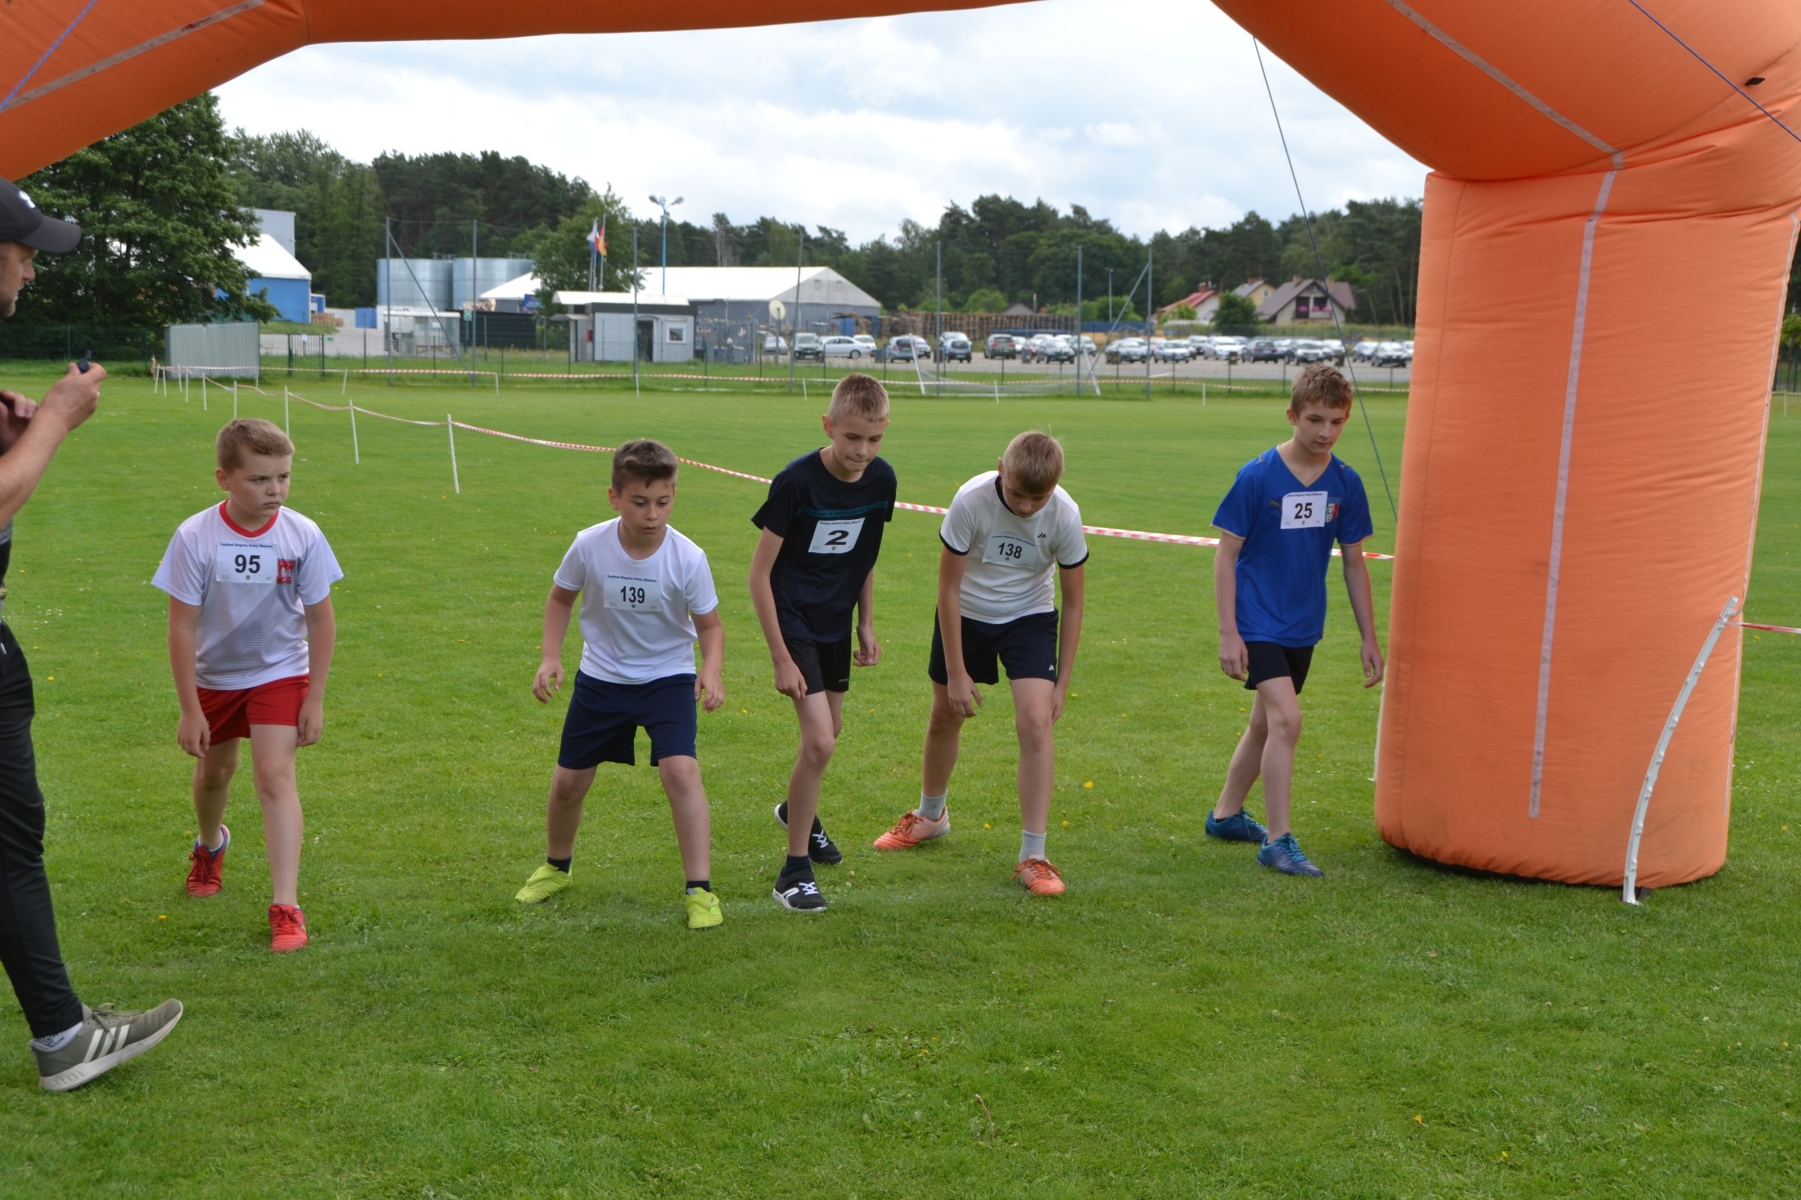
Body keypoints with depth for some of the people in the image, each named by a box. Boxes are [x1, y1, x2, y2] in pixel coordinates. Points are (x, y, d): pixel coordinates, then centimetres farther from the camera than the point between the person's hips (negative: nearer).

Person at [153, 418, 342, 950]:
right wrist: (190, 709, -15)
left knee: (275, 774, -16)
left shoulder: (303, 535, -20)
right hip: (214, 676, 2)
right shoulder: (195, 537, -22)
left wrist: (314, 698, -9)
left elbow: (320, 619, -10)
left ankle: (286, 907, -15)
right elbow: (182, 627, -17)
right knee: (214, 770, 21)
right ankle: (210, 846, 54)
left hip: (279, 673, -1)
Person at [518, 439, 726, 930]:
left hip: (668, 677, -2)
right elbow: (560, 598, 1)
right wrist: (551, 657, -10)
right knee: (568, 781, 10)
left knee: (680, 770, -22)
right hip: (601, 677, 2)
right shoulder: (589, 546, -19)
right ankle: (555, 867, 40)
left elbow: (709, 625, -9)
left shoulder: (688, 558, -22)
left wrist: (713, 669, -28)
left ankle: (700, 891, -13)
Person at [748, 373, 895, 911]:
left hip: (836, 622, 6)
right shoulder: (797, 481, -23)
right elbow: (760, 573, -18)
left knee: (830, 730, 20)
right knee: (818, 741, -15)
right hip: (793, 620, -6)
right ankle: (795, 870, -2)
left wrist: (866, 624, 11)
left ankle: (797, 810, 50)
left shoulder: (881, 479, -6)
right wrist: (782, 659, -19)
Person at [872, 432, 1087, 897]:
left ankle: (1033, 857, -12)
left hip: (1029, 618, 0)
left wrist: (1062, 682, -10)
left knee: (1036, 720, -18)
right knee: (945, 716, 14)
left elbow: (1073, 602, -10)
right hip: (966, 615, 1)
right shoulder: (971, 500, -28)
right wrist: (956, 673, -17)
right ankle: (931, 815, 42)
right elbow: (949, 587, -18)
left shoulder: (1065, 514, -23)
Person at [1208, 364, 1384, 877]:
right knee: (1286, 720, -18)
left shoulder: (1345, 484, -1)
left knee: (1266, 724, 18)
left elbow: (1354, 564, 8)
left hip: (1303, 626, 6)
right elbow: (1226, 555, -9)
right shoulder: (1256, 477, -14)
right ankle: (1278, 840, -10)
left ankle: (1225, 814, 36)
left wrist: (1369, 638, 9)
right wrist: (1228, 632, -14)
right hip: (1258, 622, -6)